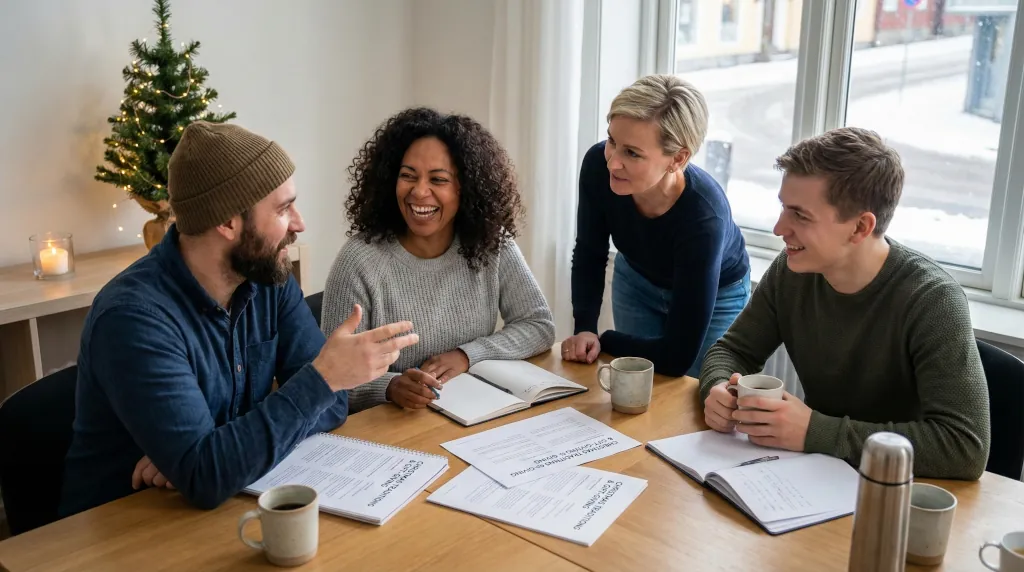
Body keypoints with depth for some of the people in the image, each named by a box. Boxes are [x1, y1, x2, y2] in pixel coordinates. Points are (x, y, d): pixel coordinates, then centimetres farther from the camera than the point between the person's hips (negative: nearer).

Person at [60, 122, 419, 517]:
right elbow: (204, 477, -28)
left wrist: (210, 451, -19)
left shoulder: (270, 278, -4)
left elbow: (330, 403, -7)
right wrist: (323, 376, -29)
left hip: (228, 505, 5)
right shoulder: (134, 317, -23)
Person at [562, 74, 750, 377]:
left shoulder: (704, 217, -42)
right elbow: (589, 255, -11)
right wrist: (585, 329, -24)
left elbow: (678, 357, -35)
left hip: (716, 296, -3)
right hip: (637, 279, 3)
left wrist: (603, 339, -23)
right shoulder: (598, 165, -31)